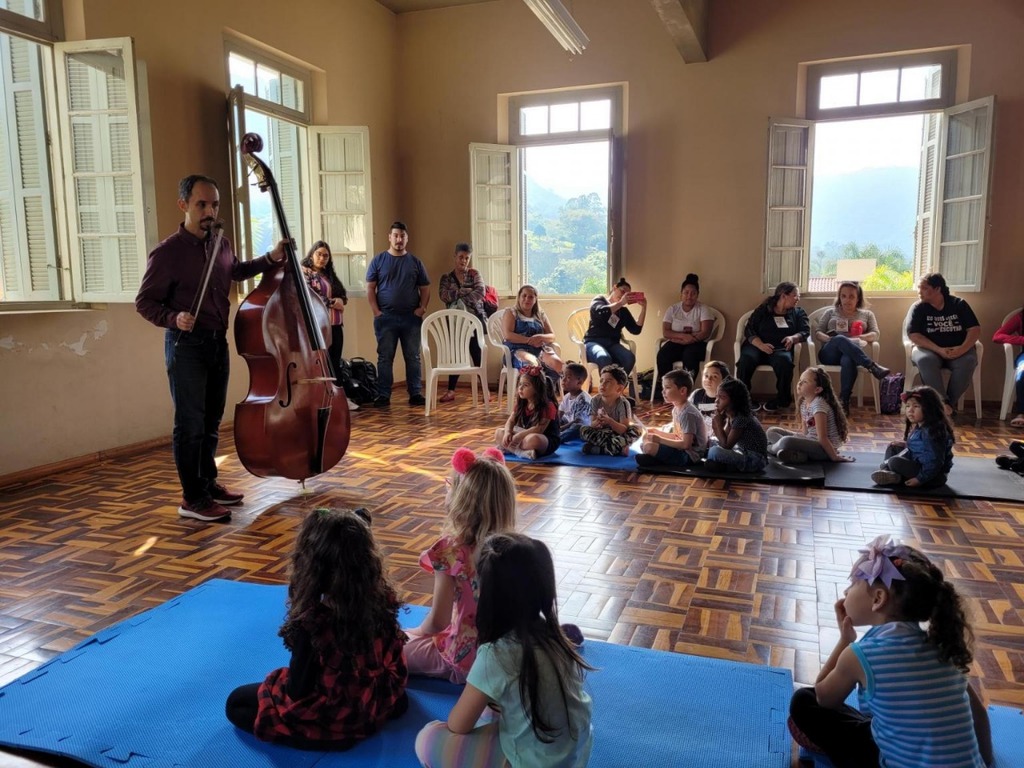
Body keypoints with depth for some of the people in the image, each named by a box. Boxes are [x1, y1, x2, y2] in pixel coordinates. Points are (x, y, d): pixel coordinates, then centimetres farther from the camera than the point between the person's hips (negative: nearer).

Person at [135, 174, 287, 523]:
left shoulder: (222, 244, 7)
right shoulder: (167, 252, -13)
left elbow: (236, 270, 29)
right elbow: (144, 302, -8)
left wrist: (270, 259, 17)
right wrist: (173, 318, -25)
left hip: (218, 342, 7)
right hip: (186, 345, -7)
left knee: (212, 420, 16)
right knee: (190, 422, -2)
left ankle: (209, 483, 30)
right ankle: (193, 498, 7)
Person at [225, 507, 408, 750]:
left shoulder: (313, 623, -34)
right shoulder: (383, 596, -20)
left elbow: (298, 693, -24)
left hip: (334, 721, -6)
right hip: (383, 703, 6)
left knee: (236, 703, 12)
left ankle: (325, 736, 0)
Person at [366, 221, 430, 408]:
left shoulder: (415, 262, 9)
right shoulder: (379, 260, 4)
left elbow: (425, 288, 11)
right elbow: (370, 288, 2)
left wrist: (422, 308, -4)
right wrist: (376, 311, -8)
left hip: (411, 317, 1)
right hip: (386, 317, -1)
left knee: (413, 357, 4)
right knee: (385, 358, 2)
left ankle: (415, 394, 11)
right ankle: (383, 396, 7)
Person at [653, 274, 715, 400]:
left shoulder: (703, 310, 0)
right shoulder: (672, 309, 6)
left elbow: (705, 333, -12)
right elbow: (665, 333, -4)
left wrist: (686, 339, -19)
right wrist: (682, 335, -21)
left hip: (696, 344, -2)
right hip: (676, 343, 2)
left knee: (689, 355, -37)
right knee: (662, 355, -31)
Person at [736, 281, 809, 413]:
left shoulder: (798, 313, 22)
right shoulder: (763, 310, 13)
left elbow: (805, 331, 8)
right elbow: (749, 330, 2)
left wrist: (793, 338, -16)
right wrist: (761, 344, -18)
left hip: (781, 348, 1)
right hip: (757, 346, -1)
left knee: (784, 361, -35)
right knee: (746, 359, -35)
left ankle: (782, 400, -17)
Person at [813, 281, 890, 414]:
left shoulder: (867, 314, 25)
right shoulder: (830, 312, 25)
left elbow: (875, 335, 9)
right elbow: (818, 333, 14)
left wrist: (858, 337, -12)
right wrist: (831, 339, -10)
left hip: (851, 353, 0)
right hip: (830, 353, 0)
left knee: (848, 360, -42)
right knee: (840, 339, -39)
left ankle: (844, 401, -45)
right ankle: (873, 367, -49)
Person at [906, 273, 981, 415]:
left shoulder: (959, 304, 3)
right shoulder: (918, 308, 0)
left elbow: (975, 330, -2)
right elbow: (913, 335, -10)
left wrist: (962, 348, -21)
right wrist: (938, 350, -21)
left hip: (957, 350, 1)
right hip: (930, 349, -1)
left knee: (968, 362, -32)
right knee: (925, 360, -35)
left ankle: (950, 403, -19)